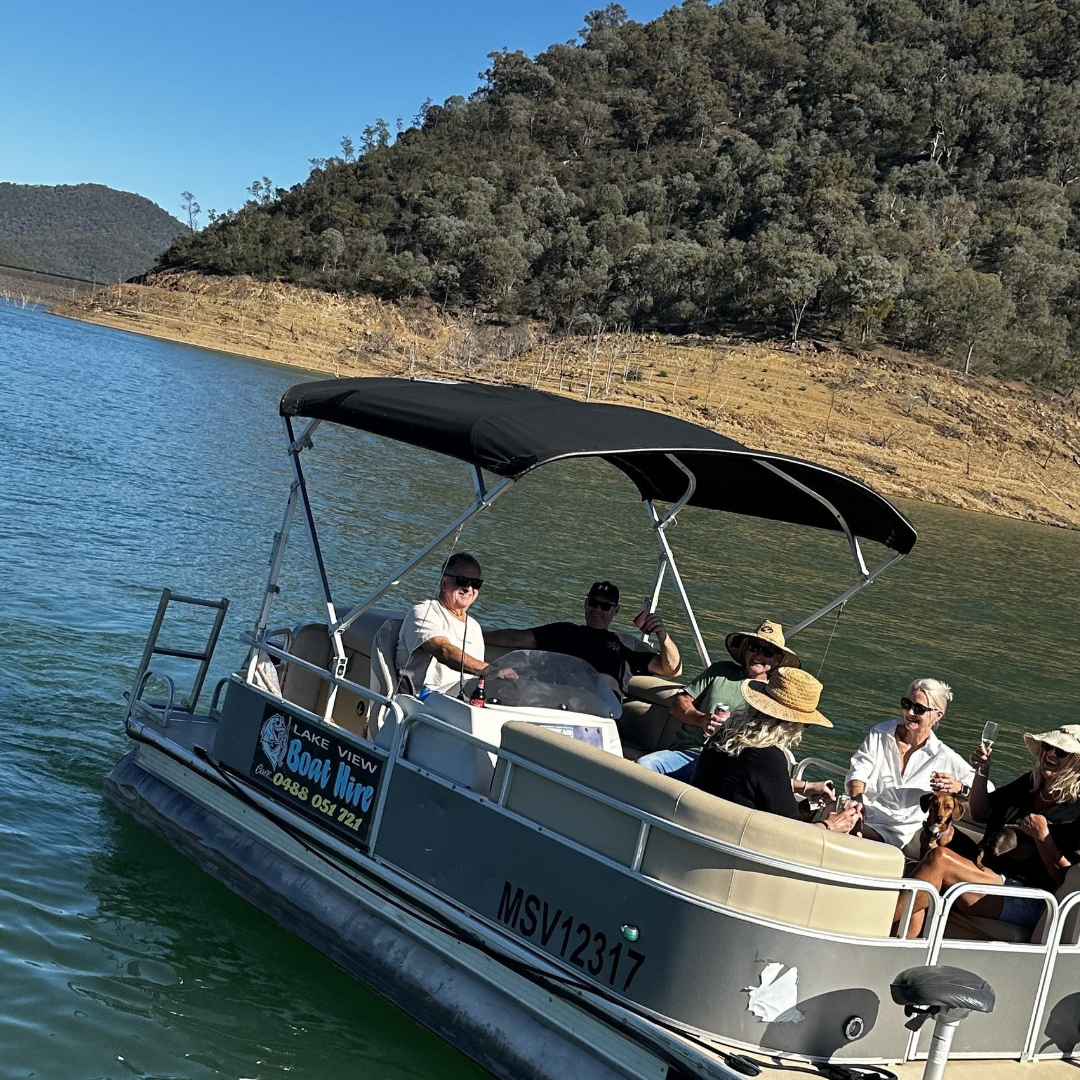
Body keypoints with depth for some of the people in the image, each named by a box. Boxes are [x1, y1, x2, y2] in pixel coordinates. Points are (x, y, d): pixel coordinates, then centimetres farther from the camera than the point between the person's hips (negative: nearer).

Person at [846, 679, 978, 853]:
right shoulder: (880, 734, 9)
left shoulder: (944, 757, 5)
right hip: (868, 820, -2)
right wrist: (856, 800, -20)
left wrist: (958, 788, -13)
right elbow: (858, 770, 1)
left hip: (909, 831, 3)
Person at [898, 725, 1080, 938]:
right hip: (990, 873, 7)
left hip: (1026, 902, -7)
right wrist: (981, 772, 14)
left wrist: (1041, 835, -18)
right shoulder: (1028, 784, 18)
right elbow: (979, 814, 29)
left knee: (938, 858, -27)